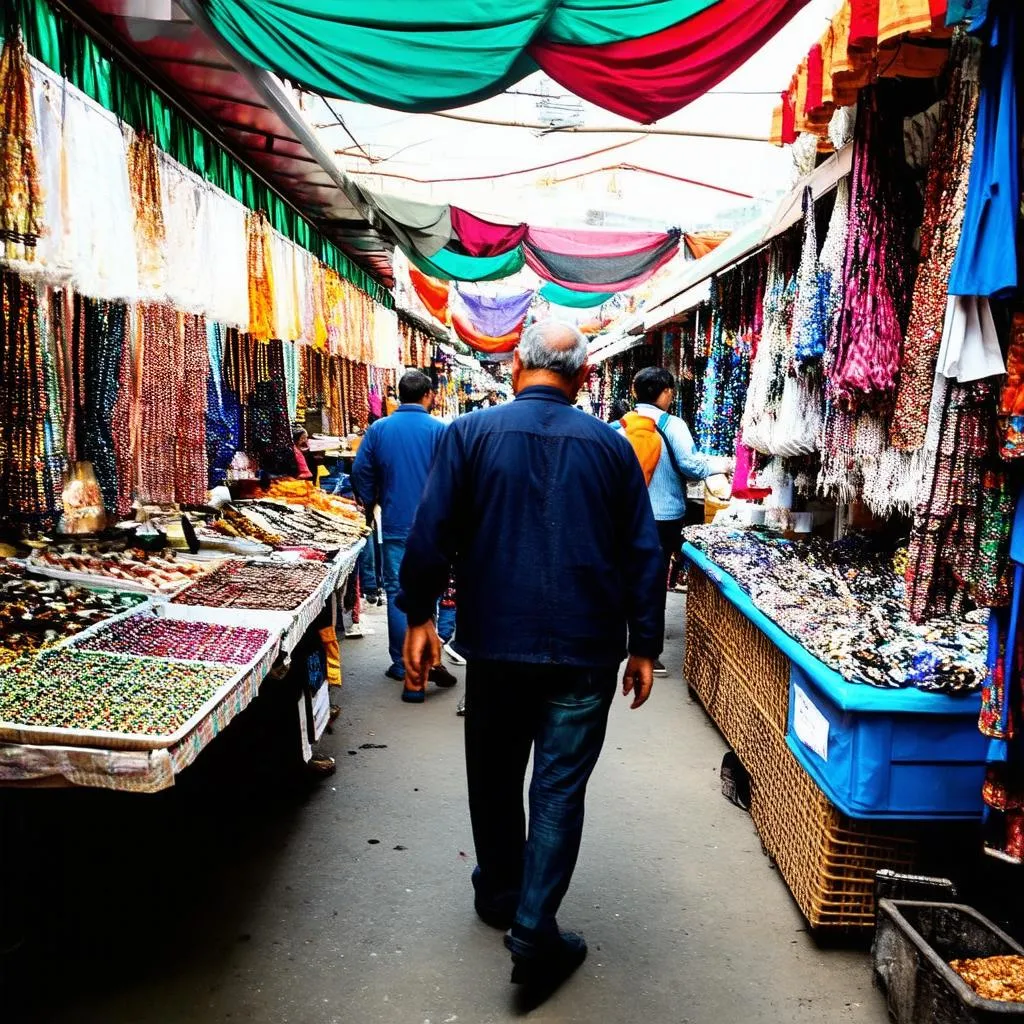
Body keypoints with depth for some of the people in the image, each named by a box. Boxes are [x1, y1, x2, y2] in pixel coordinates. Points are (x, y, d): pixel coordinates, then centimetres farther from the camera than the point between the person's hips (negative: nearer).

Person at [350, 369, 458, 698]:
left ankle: (403, 667, 15)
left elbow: (360, 473, 2)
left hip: (395, 526, 1)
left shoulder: (378, 429, 1)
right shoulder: (440, 430, -5)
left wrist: (370, 504, 18)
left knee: (398, 594, 8)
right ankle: (431, 660, 0)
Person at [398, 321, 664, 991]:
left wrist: (419, 617, 4)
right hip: (586, 649, 0)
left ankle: (500, 893, 38)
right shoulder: (611, 446, 0)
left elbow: (431, 533, -7)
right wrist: (644, 646, 9)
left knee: (496, 774, 19)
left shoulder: (471, 433, -4)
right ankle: (534, 930, 7)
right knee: (560, 787, 8)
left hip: (496, 641, 1)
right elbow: (643, 555, 2)